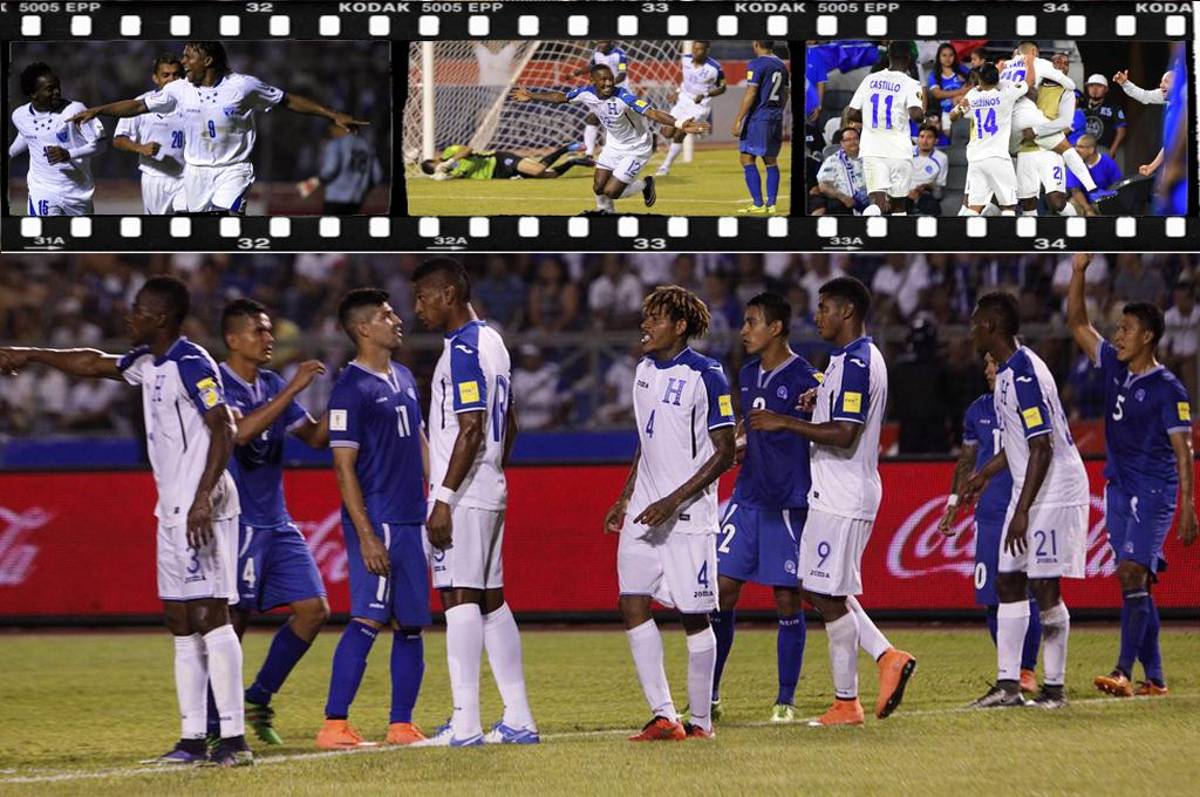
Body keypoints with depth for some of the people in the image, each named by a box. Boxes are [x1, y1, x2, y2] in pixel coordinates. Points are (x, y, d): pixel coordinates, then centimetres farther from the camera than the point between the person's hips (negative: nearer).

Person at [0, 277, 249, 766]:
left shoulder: (192, 365, -13)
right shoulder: (148, 364, 15)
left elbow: (224, 430, -20)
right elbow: (94, 364, 30)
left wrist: (204, 497, -27)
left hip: (201, 510, -10)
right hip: (172, 511, 10)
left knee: (210, 616, -13)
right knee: (181, 625, 8)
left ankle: (233, 738, -16)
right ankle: (194, 739, 10)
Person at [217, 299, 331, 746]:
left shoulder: (272, 386, 14)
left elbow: (316, 437, 17)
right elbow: (242, 430, -27)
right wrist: (293, 389, -26)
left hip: (276, 521, 8)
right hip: (236, 521, -8)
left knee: (313, 609, 1)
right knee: (234, 618, -9)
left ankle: (259, 699, 13)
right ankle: (213, 722, 1)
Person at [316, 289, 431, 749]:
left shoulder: (405, 379, 15)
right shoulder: (351, 389, -11)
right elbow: (344, 467, -14)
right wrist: (366, 535, -19)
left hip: (412, 520, 8)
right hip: (376, 522, -8)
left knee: (411, 624, 9)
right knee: (369, 620, -14)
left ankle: (401, 725, 14)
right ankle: (334, 725, -15)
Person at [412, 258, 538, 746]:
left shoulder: (464, 349, -14)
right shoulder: (490, 341, 16)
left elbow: (471, 430, -20)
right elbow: (509, 425, 22)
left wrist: (444, 498, -21)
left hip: (463, 495, -10)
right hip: (490, 494, 10)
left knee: (460, 599, -9)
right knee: (491, 601, 11)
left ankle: (465, 724, -12)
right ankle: (518, 719, 12)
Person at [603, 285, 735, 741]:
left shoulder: (705, 375, -11)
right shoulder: (645, 370, 12)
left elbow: (725, 453, -12)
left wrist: (672, 502, -18)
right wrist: (625, 498, 18)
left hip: (688, 516, -7)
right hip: (644, 512, 7)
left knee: (694, 616, -1)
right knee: (633, 606, -4)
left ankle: (700, 722, 9)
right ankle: (663, 717, -3)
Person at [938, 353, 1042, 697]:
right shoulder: (978, 411, 11)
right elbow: (966, 463, 21)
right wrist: (953, 504, 15)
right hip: (990, 515, 4)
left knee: (1027, 597, -6)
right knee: (992, 600, 1)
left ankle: (1028, 669, 6)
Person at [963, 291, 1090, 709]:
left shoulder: (1025, 375, -21)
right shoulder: (1007, 373, 11)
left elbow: (1042, 448, -24)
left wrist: (1022, 512, -24)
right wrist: (985, 473, 28)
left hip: (1055, 493, -10)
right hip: (1029, 492, 10)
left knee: (1045, 587, -6)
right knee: (1008, 583, 8)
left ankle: (1054, 686, 3)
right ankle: (1008, 684, 9)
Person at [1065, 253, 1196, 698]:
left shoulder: (1167, 389, -9)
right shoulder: (1114, 368, 9)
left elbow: (1183, 450, -10)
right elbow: (1077, 324, 15)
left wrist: (1188, 507, -15)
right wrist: (1078, 272, 5)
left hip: (1153, 493, -7)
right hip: (1119, 489, 7)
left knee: (1132, 574, -17)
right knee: (1134, 582, 6)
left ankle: (1123, 672, -24)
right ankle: (1153, 678, 10)